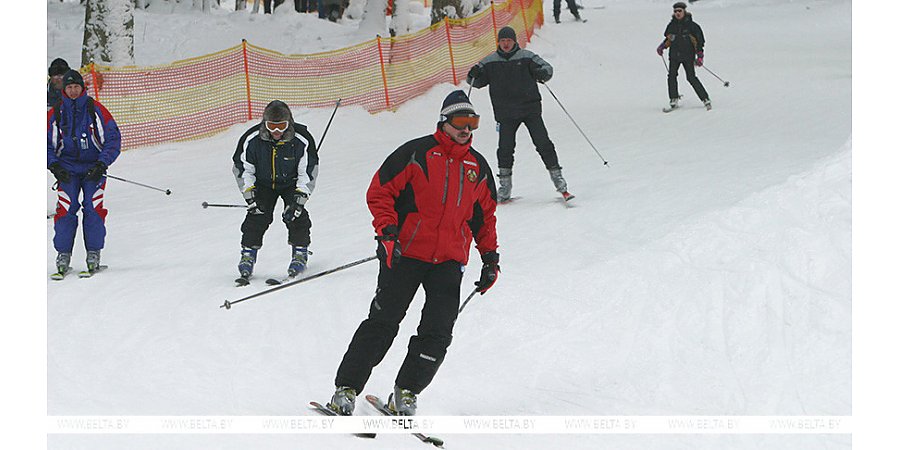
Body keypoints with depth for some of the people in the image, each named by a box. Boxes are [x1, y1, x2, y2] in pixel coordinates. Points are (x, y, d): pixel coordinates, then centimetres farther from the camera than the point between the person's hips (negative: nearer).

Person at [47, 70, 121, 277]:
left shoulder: (96, 110, -1)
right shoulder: (55, 114, 4)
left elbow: (113, 138, 0)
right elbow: (46, 144, 11)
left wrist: (102, 164, -10)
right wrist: (55, 166, -5)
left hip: (94, 167, -1)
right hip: (67, 168, 1)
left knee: (94, 208, -12)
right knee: (65, 209, -12)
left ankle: (94, 254, -2)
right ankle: (63, 254, -4)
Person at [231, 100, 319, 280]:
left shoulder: (302, 140, -27)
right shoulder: (251, 140, -25)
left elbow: (308, 171, -18)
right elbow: (242, 169, -12)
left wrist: (299, 199, -25)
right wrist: (250, 196, -19)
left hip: (291, 182, -1)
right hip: (263, 183, 1)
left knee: (296, 214, -17)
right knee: (257, 215, -14)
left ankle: (300, 252, 1)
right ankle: (248, 253, 0)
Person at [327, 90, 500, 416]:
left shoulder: (478, 167, 13)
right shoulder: (416, 153, -3)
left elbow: (485, 216, 24)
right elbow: (379, 193, -3)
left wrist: (490, 257, 17)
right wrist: (387, 233, -15)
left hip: (449, 261, 4)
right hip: (405, 253, -4)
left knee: (437, 332, -7)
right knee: (383, 322, -6)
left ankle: (405, 395, 6)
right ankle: (345, 390, 3)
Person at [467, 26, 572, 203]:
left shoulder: (526, 57, 1)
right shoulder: (490, 62, 6)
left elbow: (546, 67, 3)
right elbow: (477, 81, 11)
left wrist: (542, 73, -20)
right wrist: (473, 75, -12)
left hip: (530, 109, -1)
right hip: (506, 113, 1)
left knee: (543, 144, -5)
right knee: (505, 149, -6)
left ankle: (558, 178, 5)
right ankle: (505, 186, 8)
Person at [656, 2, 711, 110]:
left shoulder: (691, 25, -6)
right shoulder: (672, 25, 6)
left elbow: (699, 41, -1)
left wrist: (700, 56, -7)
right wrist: (662, 46, 5)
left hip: (688, 55, -4)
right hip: (674, 55, 4)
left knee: (691, 77, -9)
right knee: (672, 76, -11)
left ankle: (705, 99, 0)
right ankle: (674, 99, -1)